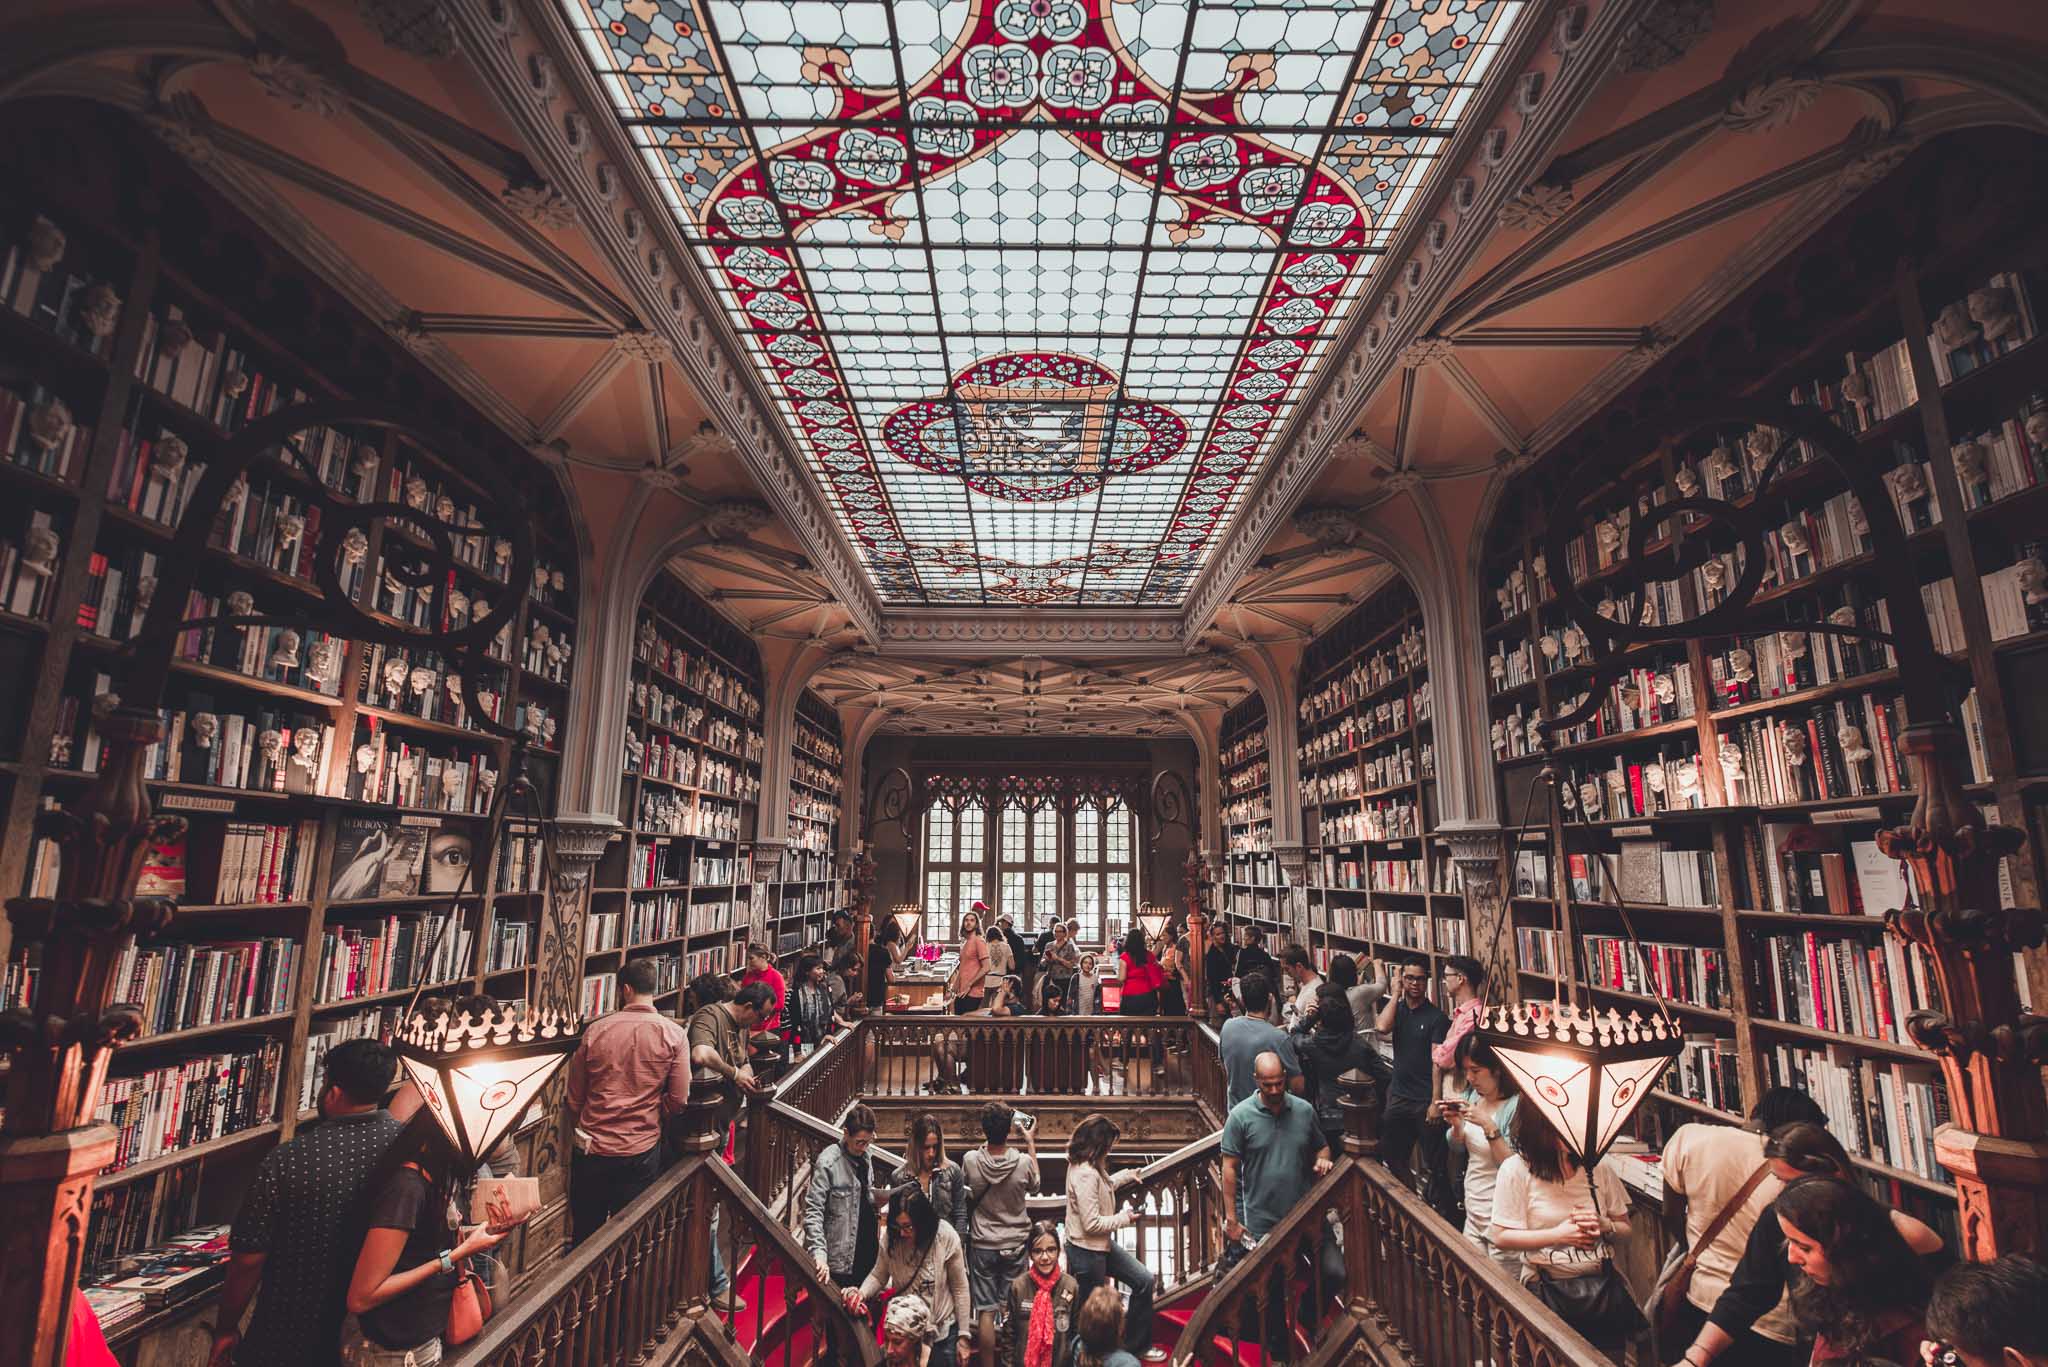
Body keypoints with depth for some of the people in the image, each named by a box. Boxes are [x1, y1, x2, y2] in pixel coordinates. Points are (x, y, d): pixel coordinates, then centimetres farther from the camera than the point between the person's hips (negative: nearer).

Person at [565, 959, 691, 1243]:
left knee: (585, 1233, 20)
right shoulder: (674, 1034, -10)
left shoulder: (595, 1030, -7)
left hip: (591, 1149, 1)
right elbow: (678, 1100, -9)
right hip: (641, 1152, -1)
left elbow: (575, 1096, 2)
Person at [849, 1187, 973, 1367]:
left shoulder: (946, 1237, -21)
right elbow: (878, 1276, -1)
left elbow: (960, 1289, -12)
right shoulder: (891, 1238, -14)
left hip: (943, 1332, -2)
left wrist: (963, 1336, -7)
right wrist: (862, 1294, -22)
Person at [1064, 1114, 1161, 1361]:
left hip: (1103, 1245, 10)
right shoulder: (1085, 1174, -30)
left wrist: (1126, 1176, 30)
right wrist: (1124, 1218, -15)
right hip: (1087, 1251, -10)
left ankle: (1135, 1345, 27)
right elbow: (1092, 1224, -29)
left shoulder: (1088, 1166, 1)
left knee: (1145, 1281, 14)